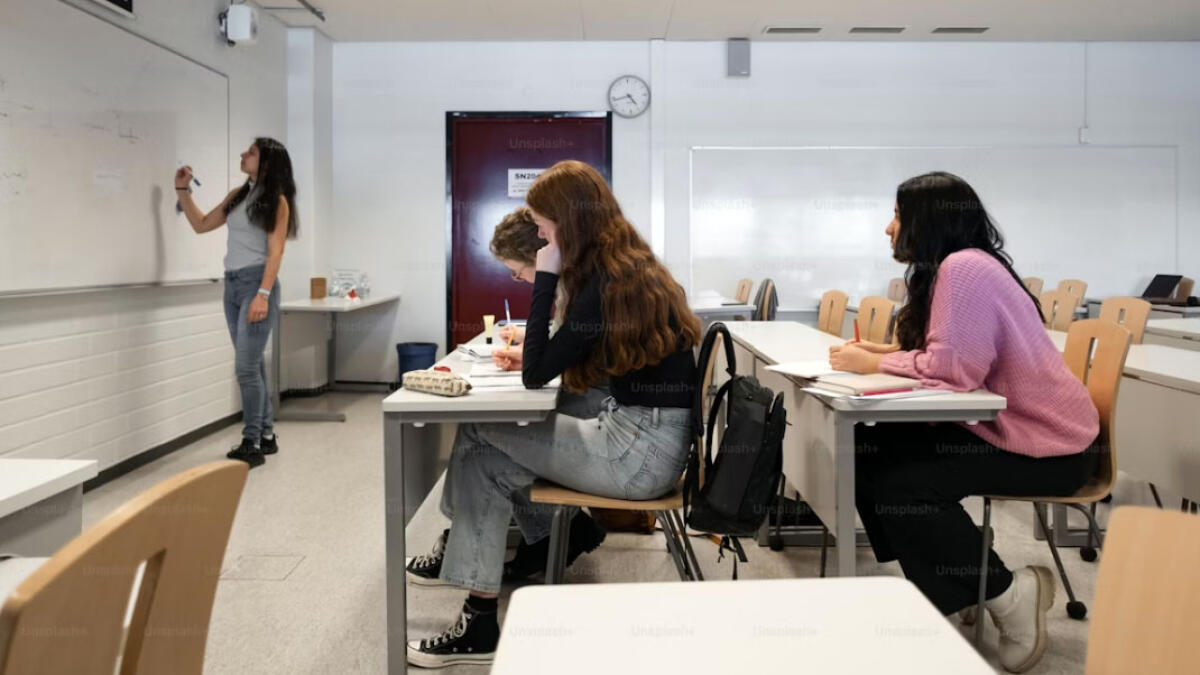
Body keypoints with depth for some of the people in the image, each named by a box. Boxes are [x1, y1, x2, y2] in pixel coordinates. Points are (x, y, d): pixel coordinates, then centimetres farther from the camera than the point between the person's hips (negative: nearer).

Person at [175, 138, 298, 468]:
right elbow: (201, 224, 25)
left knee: (246, 366, -11)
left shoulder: (277, 200, -5)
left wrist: (263, 294, -19)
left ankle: (252, 444, -3)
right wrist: (182, 190, 17)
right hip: (232, 284, 7)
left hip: (257, 282, -7)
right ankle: (266, 435, 21)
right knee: (253, 364, 12)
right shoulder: (236, 196, 15)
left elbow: (275, 252, -11)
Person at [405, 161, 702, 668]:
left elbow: (536, 374, -16)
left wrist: (544, 278, -15)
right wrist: (535, 352, 3)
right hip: (644, 435, 9)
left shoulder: (608, 283, -19)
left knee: (477, 436, -3)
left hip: (642, 448, -9)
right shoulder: (631, 265, 10)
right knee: (488, 459, 3)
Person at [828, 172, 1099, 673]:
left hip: (1048, 443, -10)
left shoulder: (965, 267, -21)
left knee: (899, 484, -22)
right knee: (871, 451, 1)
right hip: (1001, 423, 10)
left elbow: (952, 368, -29)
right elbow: (946, 355, 13)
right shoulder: (955, 267, 11)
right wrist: (884, 352, 0)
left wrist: (872, 365, -16)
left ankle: (1010, 596, -4)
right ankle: (931, 583, 11)